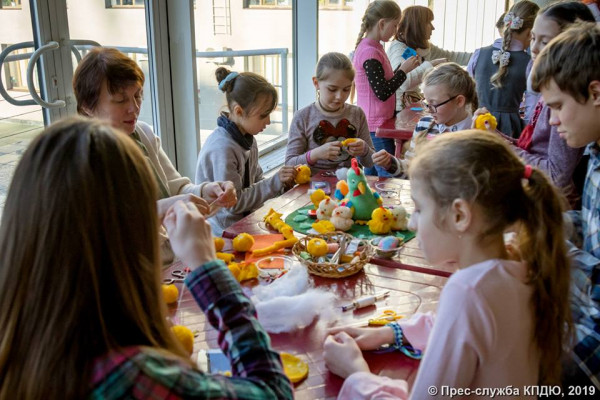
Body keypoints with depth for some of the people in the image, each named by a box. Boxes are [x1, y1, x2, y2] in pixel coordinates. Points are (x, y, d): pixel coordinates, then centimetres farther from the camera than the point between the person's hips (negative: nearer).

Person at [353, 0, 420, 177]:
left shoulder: (372, 47, 11)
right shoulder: (370, 53, -19)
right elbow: (382, 93, -21)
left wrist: (402, 68, 7)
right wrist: (403, 70, -12)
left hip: (372, 124, 10)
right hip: (376, 125, -10)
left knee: (371, 173, 15)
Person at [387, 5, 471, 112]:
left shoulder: (423, 46, 7)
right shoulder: (398, 49, -20)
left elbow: (451, 56, 14)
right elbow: (404, 82, -36)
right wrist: (430, 65, -30)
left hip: (415, 101, 8)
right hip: (400, 108, -8)